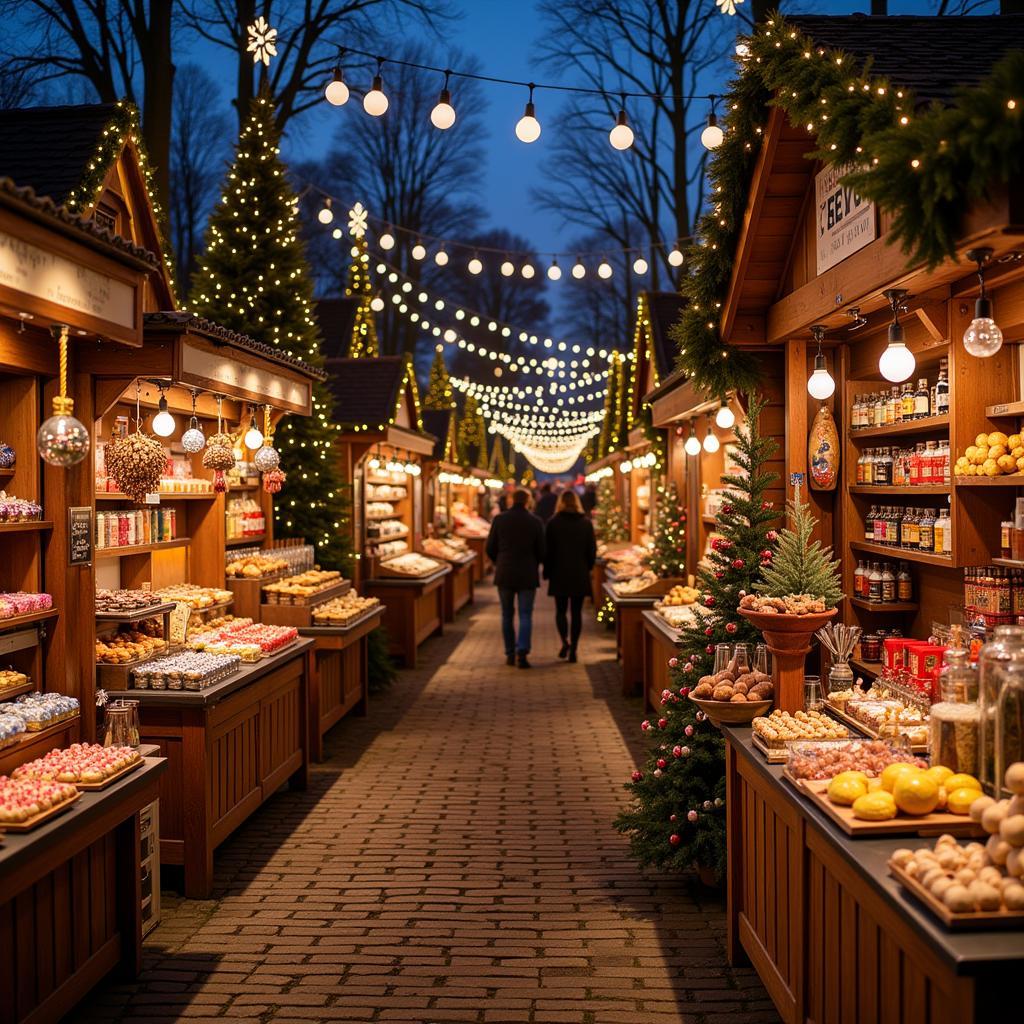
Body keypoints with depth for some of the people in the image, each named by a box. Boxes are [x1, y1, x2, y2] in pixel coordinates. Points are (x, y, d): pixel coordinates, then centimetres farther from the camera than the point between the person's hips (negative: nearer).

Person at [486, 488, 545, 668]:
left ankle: (510, 654, 15)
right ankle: (522, 652, -12)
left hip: (504, 574, 1)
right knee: (525, 615, 3)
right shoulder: (535, 522, -5)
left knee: (507, 615, 12)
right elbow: (541, 551, 0)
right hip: (527, 575, -1)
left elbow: (490, 548, 1)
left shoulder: (499, 519, -3)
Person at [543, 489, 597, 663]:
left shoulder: (553, 523, -5)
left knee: (561, 610, 11)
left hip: (559, 574, -1)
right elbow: (592, 550, 4)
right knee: (576, 611, 5)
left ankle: (565, 642, -5)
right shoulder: (586, 523, 1)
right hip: (580, 575, 1)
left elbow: (548, 550, -3)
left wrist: (547, 572, 6)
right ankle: (573, 648, 4)